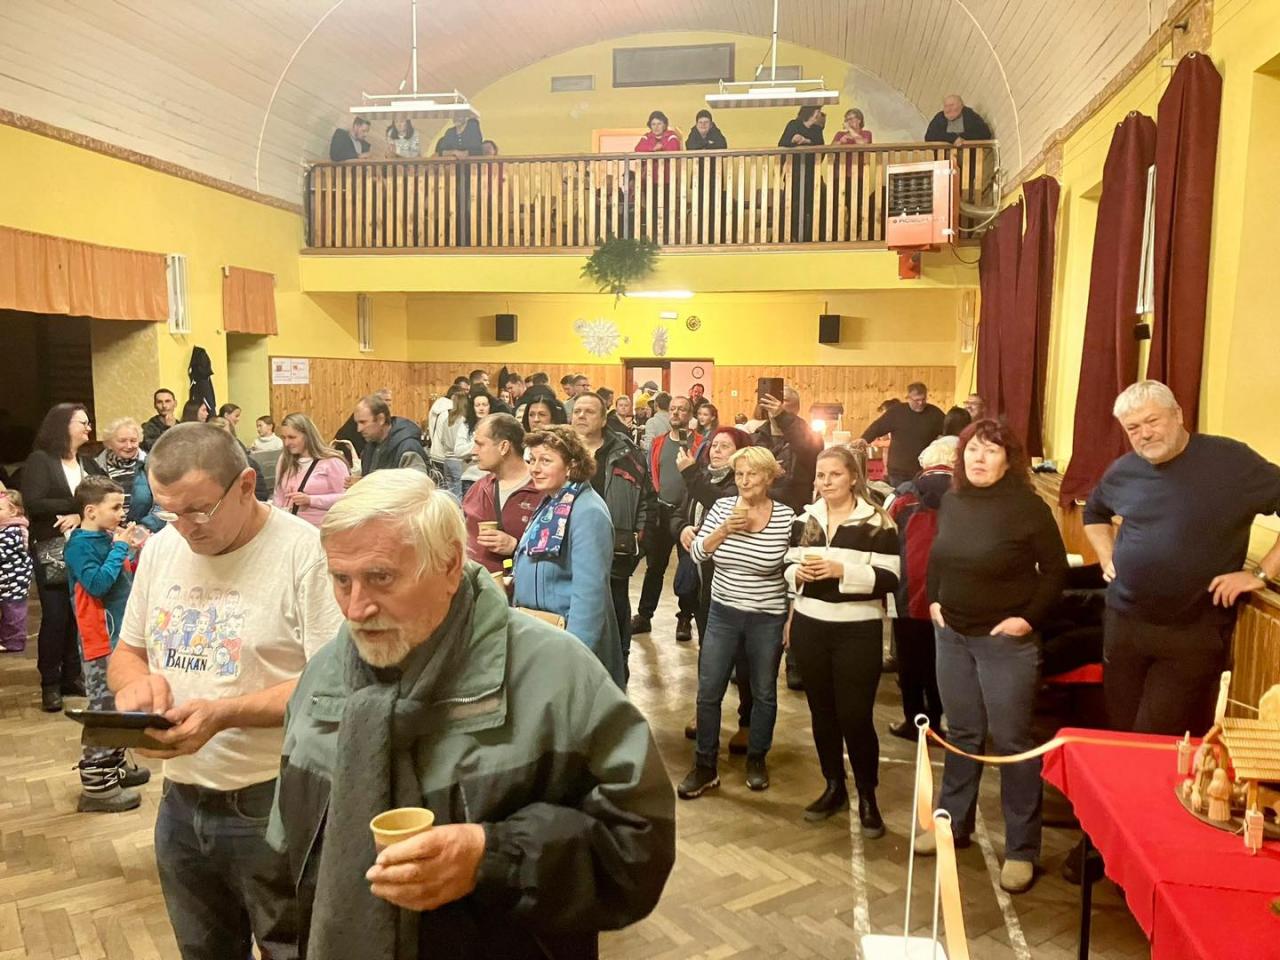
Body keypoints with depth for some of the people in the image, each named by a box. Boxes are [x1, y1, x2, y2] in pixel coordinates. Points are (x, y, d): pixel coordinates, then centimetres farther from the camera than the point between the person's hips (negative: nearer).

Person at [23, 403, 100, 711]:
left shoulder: (88, 463, 14)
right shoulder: (40, 460, -1)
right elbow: (34, 504, -13)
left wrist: (80, 515, -15)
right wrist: (78, 504, -11)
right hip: (52, 551, -4)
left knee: (80, 615, 2)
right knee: (55, 616, -4)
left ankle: (72, 676, 14)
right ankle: (50, 683, 6)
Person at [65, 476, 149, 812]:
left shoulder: (107, 538, 8)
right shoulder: (80, 544, -15)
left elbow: (126, 578, 18)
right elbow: (97, 584, -27)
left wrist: (136, 552, 2)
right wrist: (120, 548, -20)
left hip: (120, 636, 9)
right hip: (100, 641, -9)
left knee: (117, 708, 18)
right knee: (104, 710, -5)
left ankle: (113, 768, 31)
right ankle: (96, 785, 2)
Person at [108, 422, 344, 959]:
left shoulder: (305, 552, -17)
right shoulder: (160, 550, 5)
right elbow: (125, 654, 15)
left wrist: (224, 714, -28)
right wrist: (134, 680, -8)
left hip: (276, 804, -6)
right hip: (181, 802, 6)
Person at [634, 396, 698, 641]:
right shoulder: (657, 444, 9)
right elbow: (649, 476, 10)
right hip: (661, 512, 3)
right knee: (654, 566, 11)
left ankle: (685, 619, 16)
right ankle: (644, 615, 20)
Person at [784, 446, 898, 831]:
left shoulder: (877, 522, -8)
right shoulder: (804, 520, 8)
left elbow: (890, 580, -14)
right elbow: (788, 569, 13)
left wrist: (843, 571, -23)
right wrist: (797, 572, -9)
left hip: (858, 632, -5)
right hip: (809, 627, 5)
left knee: (855, 716, -1)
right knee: (822, 711, 14)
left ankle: (867, 797, 19)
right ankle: (834, 787, 31)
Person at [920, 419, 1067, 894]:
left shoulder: (1026, 506, -13)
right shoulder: (952, 500, 4)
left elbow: (1055, 569, -9)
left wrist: (1028, 617, -13)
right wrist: (933, 600, 7)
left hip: (1005, 640, -5)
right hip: (952, 634, 6)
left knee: (1010, 741, 2)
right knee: (962, 733, 17)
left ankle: (1022, 849, 14)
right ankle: (954, 823, 32)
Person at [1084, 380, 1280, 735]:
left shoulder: (1231, 461, -13)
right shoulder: (1122, 472, 4)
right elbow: (1094, 513, 25)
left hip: (1194, 632, -5)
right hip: (1123, 623, 5)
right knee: (1121, 733, 15)